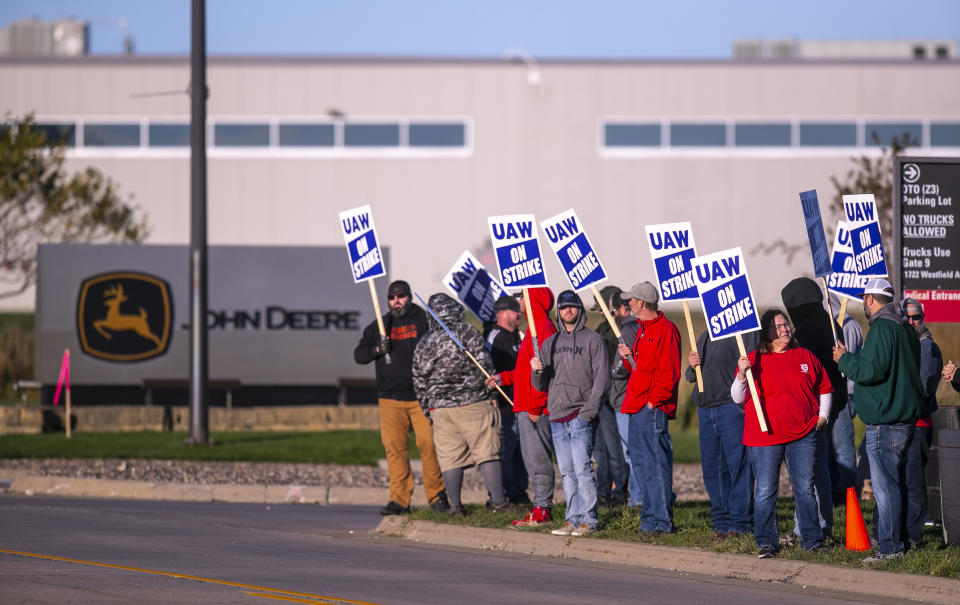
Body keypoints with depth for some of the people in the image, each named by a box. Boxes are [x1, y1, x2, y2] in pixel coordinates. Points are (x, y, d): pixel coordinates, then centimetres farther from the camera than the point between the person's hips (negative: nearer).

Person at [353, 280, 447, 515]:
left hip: (422, 397, -2)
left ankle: (437, 495, 0)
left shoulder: (424, 321, 7)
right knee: (395, 448, -4)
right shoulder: (378, 327, 16)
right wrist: (377, 349, -6)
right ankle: (399, 499, -1)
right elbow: (358, 354, 16)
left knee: (428, 443, -9)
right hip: (390, 399, 2)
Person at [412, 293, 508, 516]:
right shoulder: (467, 333, -3)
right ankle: (498, 500, -2)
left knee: (450, 457, 7)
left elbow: (419, 381, 14)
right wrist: (493, 392, 3)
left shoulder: (424, 344, 11)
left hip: (440, 407, 4)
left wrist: (428, 409, 21)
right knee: (486, 452, 0)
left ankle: (455, 506, 6)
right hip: (473, 403, -4)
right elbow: (484, 366, -8)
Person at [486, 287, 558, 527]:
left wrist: (535, 406, -21)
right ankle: (540, 507, 15)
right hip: (525, 407, 11)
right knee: (531, 459, 12)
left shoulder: (542, 327, -14)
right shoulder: (535, 327, 19)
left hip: (536, 408, -11)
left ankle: (543, 509, -7)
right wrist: (503, 378, 22)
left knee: (538, 457, -8)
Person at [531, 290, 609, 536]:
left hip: (581, 416, -5)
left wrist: (589, 411, -13)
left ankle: (588, 519, -8)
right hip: (557, 417, 5)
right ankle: (573, 519, 8)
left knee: (582, 468, -11)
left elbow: (601, 377, -4)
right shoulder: (550, 344, 17)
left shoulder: (592, 340, 2)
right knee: (567, 471, 5)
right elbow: (541, 386, 18)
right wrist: (537, 372, -5)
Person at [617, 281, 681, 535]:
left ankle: (661, 521, -9)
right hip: (638, 409, 10)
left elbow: (669, 373, -16)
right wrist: (628, 357, 7)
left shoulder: (665, 329, -10)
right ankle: (650, 517, 16)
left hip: (653, 409, -10)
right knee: (641, 462, 11)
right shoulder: (643, 330, 20)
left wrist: (654, 401, -17)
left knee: (655, 464, -10)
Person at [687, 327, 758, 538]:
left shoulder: (745, 333, -3)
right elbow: (691, 377, 25)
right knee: (711, 468, 7)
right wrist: (692, 367, 2)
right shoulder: (705, 336, 20)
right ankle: (721, 522, 13)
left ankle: (739, 522, -2)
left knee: (737, 465, -6)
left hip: (732, 407, -7)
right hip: (705, 408, 7)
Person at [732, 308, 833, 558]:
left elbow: (825, 388, 21)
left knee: (805, 489, 5)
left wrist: (823, 415, 10)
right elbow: (738, 398, 2)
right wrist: (742, 374, -14)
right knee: (765, 491, -2)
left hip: (802, 435, 2)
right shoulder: (754, 360, 3)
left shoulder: (806, 357, 10)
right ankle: (765, 543, 5)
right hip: (764, 437, -2)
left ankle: (812, 540, 13)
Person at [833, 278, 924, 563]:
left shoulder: (881, 328, -15)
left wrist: (845, 358, -6)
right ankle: (900, 538, 24)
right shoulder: (906, 328, 16)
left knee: (885, 485, -8)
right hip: (906, 416, 10)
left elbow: (871, 370, -24)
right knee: (896, 481, 18)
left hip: (883, 421, -10)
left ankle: (890, 547, -8)